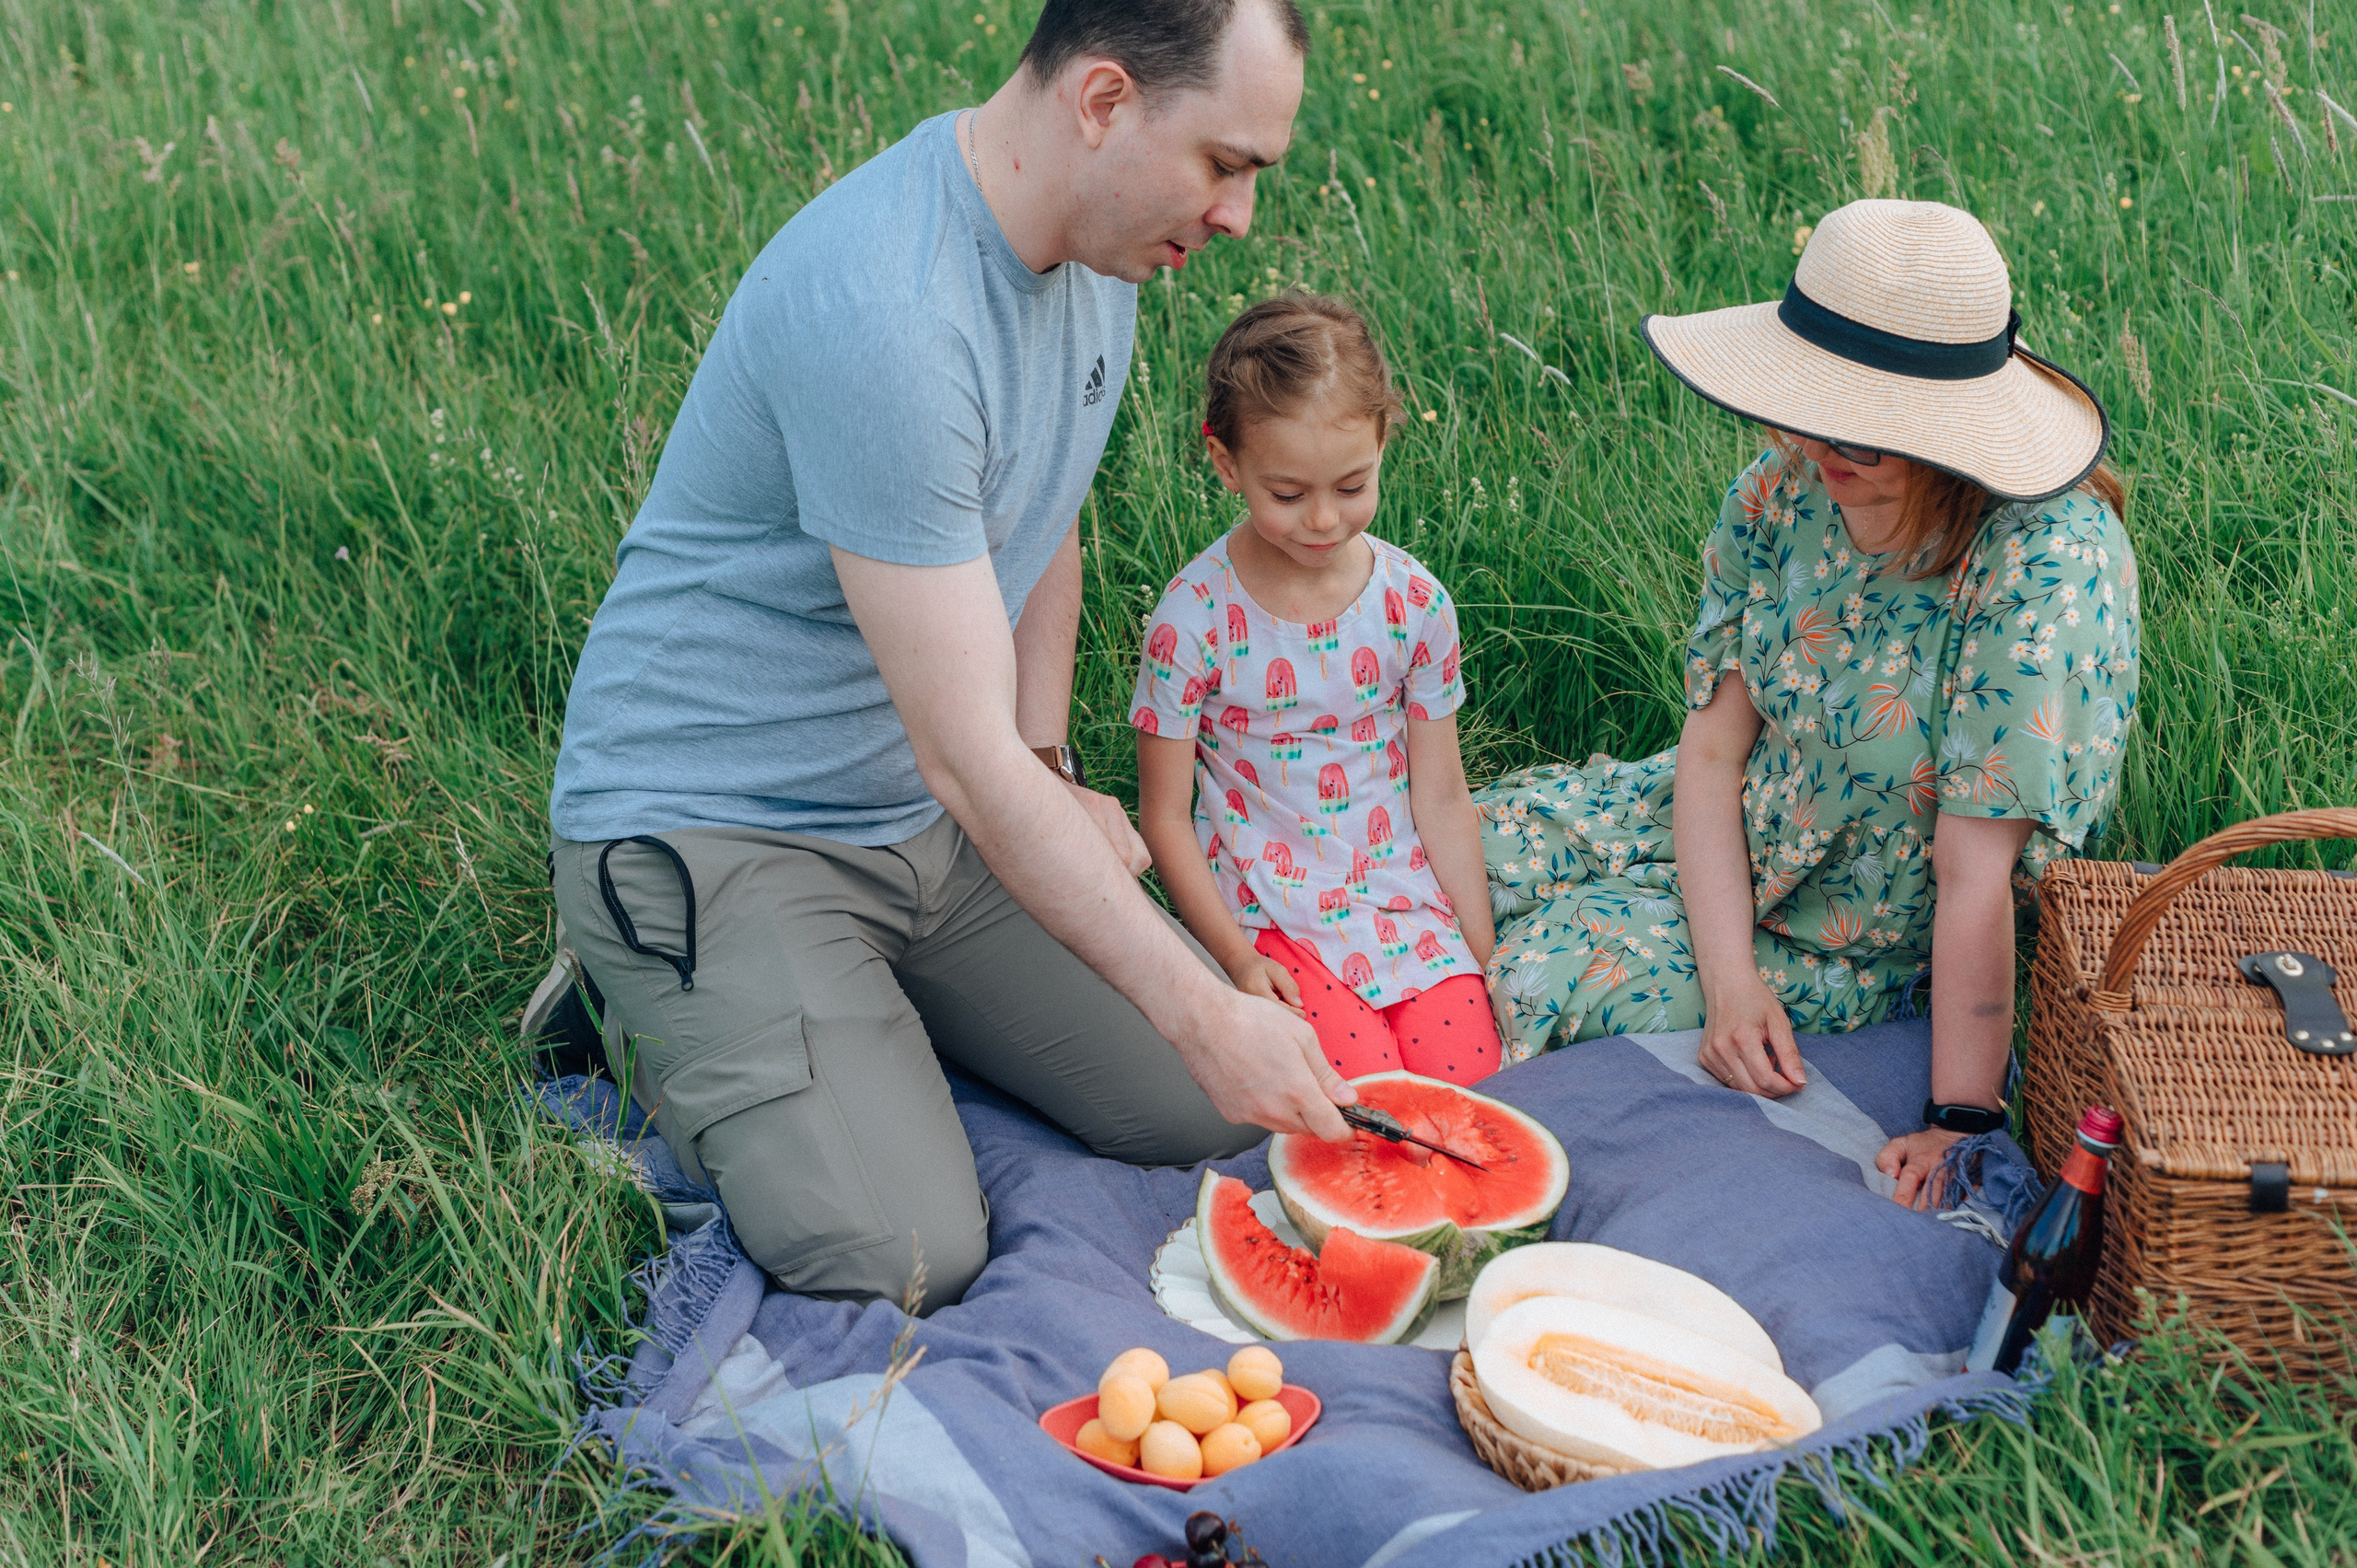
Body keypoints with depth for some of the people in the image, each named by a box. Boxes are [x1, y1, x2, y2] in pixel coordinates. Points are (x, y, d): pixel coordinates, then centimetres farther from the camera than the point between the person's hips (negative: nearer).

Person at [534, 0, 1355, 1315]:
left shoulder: (1102, 238, -1)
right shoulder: (881, 310, -31)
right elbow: (966, 759, -30)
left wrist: (1049, 772, 6)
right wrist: (1202, 1011, -27)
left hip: (928, 816, 8)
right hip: (710, 823, -8)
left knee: (1210, 1113, -2)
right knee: (902, 1258, -20)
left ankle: (873, 998, 18)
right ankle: (658, 1017, 7)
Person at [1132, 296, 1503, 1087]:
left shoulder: (1415, 602, -1)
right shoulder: (1193, 618, -11)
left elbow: (1441, 796, 5)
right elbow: (1166, 817, -5)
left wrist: (1481, 958, 3)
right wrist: (1234, 956, -12)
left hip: (1406, 903, 3)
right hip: (1273, 921, -3)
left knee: (1467, 1073, -16)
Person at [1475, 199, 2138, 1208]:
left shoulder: (2045, 565, -30)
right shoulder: (1786, 488, -13)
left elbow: (1976, 872, -31)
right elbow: (1713, 745, -11)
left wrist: (1958, 1122, -27)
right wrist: (1730, 981, -21)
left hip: (1877, 936, -5)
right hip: (1731, 840, 6)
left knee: (1549, 974, -17)